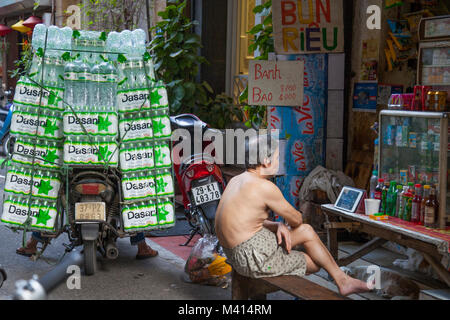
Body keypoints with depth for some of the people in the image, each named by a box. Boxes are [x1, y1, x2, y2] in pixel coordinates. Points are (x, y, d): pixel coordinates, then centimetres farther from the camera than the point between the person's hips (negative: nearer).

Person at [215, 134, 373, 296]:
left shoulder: (237, 180, 9)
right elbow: (296, 219, -6)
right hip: (253, 258, -10)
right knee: (315, 263, 5)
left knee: (307, 231, 17)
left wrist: (278, 226, 1)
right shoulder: (265, 187, -20)